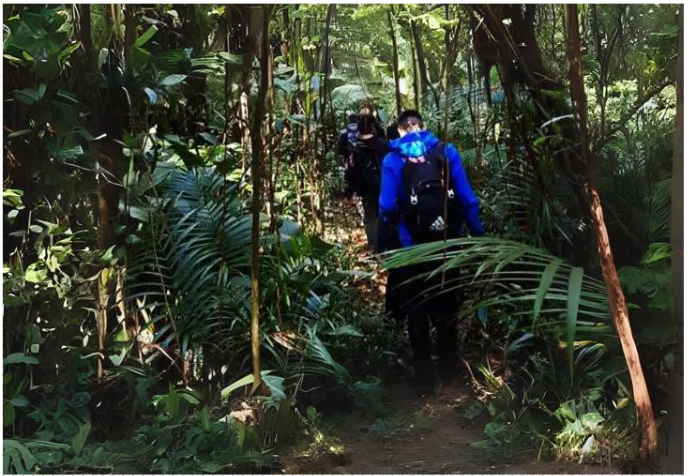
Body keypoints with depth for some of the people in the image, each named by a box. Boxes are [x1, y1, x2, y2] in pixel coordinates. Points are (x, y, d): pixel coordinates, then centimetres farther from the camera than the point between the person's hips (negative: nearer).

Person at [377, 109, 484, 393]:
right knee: (446, 308, 17)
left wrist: (382, 246, -2)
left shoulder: (393, 160, -4)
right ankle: (449, 373, 27)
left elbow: (388, 207, -10)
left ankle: (425, 380, 16)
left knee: (416, 311, 12)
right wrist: (478, 234, 0)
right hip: (448, 243, 2)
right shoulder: (446, 151, 0)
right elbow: (467, 198, -5)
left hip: (412, 247, -2)